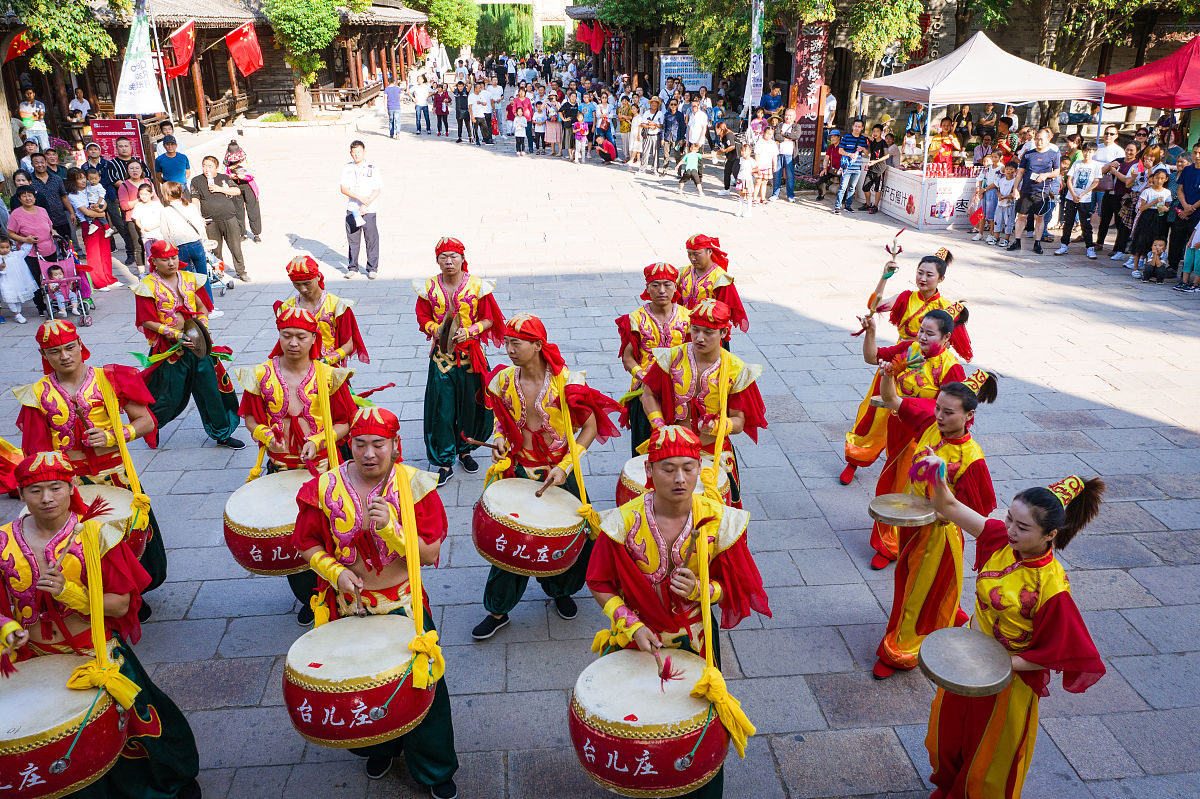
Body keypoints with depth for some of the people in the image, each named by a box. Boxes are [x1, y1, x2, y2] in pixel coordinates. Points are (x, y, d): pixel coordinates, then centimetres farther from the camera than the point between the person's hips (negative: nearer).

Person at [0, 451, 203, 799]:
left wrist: (69, 592, -25)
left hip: (97, 655, -2)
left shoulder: (95, 534, -10)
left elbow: (121, 604, -11)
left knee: (135, 722, 0)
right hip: (34, 661, 3)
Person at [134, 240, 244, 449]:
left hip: (196, 345, 4)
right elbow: (148, 321, -9)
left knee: (211, 388, 6)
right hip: (168, 349, -4)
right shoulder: (148, 286, -6)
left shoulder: (190, 279, 7)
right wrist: (177, 335, -17)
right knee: (168, 396, 5)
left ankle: (222, 434, 19)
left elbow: (203, 308, 12)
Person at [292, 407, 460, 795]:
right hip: (350, 605, 2)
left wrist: (390, 528, -30)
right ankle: (380, 749, 49)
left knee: (422, 683, 6)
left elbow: (429, 554, -14)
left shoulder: (414, 485, -13)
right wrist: (335, 571, -16)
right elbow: (307, 543, 1)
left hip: (405, 605, -1)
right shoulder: (327, 488, -9)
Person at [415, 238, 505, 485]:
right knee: (442, 409, 0)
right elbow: (423, 319, 8)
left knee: (470, 405, 11)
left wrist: (469, 331, -16)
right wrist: (437, 330, -12)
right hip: (442, 355, 0)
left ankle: (465, 449, 34)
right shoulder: (429, 288, 0)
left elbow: (489, 319, 0)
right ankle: (445, 462, 11)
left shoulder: (477, 286, -4)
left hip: (470, 355, 0)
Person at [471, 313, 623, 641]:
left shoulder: (566, 382, -17)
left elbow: (591, 428, -10)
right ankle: (498, 610, 24)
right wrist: (499, 441, -8)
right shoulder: (503, 381, -5)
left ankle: (560, 591, 41)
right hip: (519, 473, 2)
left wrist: (565, 466, -19)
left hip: (560, 475, -2)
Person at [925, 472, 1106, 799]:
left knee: (987, 764, 20)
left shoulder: (1051, 587, -31)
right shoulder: (1001, 539, -16)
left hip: (1008, 678, -6)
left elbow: (1057, 654, -21)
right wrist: (937, 477, -30)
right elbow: (948, 507, -12)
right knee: (946, 738, 28)